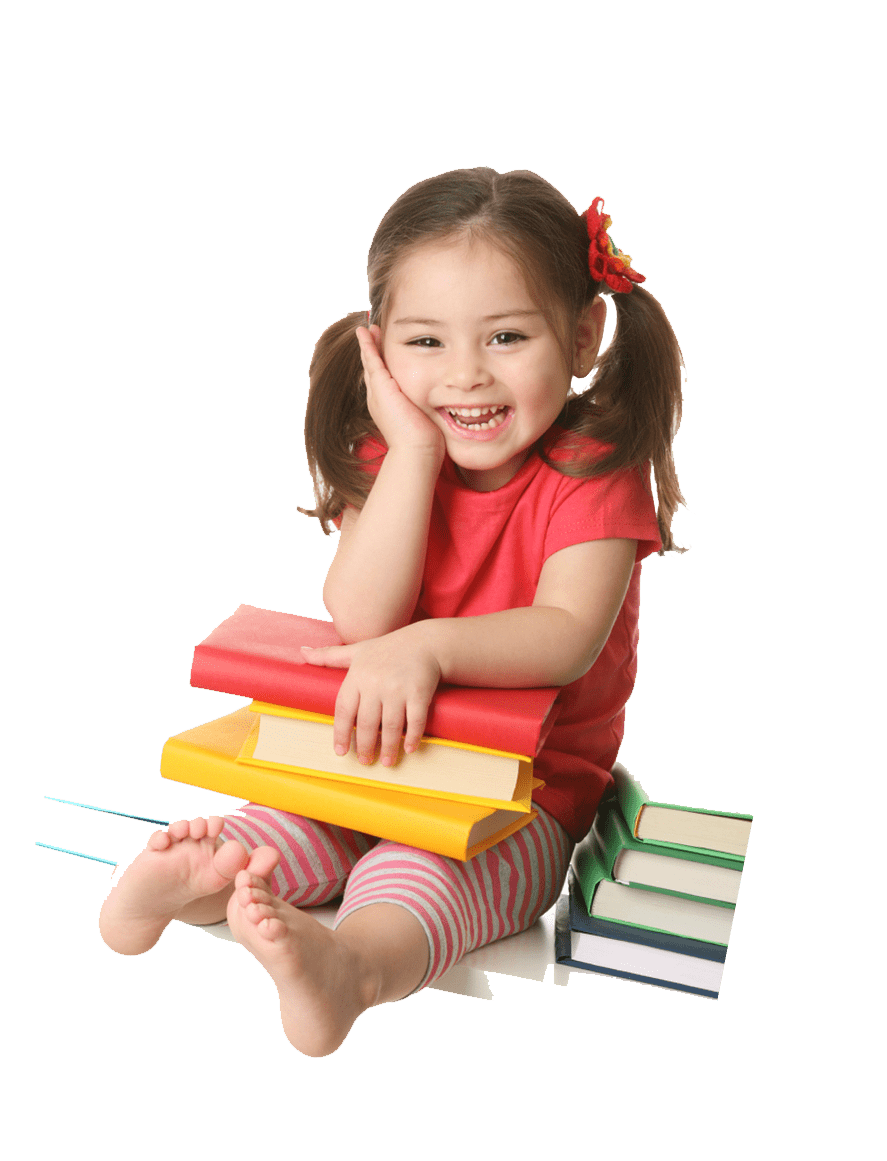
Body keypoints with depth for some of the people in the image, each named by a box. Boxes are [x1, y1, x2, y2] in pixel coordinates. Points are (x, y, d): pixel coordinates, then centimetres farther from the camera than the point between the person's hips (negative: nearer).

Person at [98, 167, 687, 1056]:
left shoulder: (593, 472, -11)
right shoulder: (388, 460, 0)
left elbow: (569, 635, -25)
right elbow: (361, 620, -15)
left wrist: (427, 647, -42)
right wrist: (416, 451, -18)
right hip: (381, 750, 6)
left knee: (420, 874, -34)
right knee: (284, 824, -21)